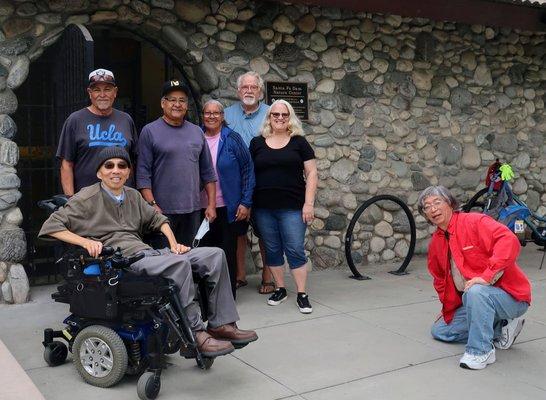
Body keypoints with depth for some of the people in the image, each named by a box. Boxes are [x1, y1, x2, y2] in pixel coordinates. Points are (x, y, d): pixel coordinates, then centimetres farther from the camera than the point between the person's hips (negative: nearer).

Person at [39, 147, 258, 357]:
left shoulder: (133, 196, 21)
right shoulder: (88, 198, 1)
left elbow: (157, 218, 31)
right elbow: (50, 226, -5)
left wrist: (173, 243, 13)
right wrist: (85, 241, -19)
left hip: (147, 253, 8)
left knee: (215, 255, -7)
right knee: (180, 263, -34)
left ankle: (221, 324, -10)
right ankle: (196, 335, -27)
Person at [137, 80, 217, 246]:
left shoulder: (197, 132, 12)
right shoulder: (150, 131, -1)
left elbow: (208, 172, 13)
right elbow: (143, 174, -6)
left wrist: (211, 204, 6)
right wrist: (152, 206, -13)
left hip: (193, 210, 4)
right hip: (162, 210, -4)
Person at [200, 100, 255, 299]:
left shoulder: (232, 138, -4)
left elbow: (248, 169, -4)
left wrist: (246, 202, -10)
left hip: (228, 207, -3)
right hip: (202, 208, 3)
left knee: (228, 252, 6)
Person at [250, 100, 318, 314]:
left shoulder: (299, 142, 3)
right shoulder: (257, 143, 8)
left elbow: (311, 173, 1)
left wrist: (309, 203, -7)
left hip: (292, 207, -2)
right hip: (263, 208, 2)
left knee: (295, 250, -2)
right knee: (272, 250, 10)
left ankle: (302, 294, 5)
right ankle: (280, 289, 23)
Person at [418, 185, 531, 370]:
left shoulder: (475, 222, -16)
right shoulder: (436, 243, 7)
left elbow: (509, 241, -32)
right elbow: (440, 280, 21)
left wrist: (487, 276, -37)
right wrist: (448, 309, 16)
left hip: (510, 296, -9)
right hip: (472, 302, 9)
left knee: (475, 292, -39)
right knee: (439, 330, 8)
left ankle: (481, 351, -21)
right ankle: (500, 329, 9)